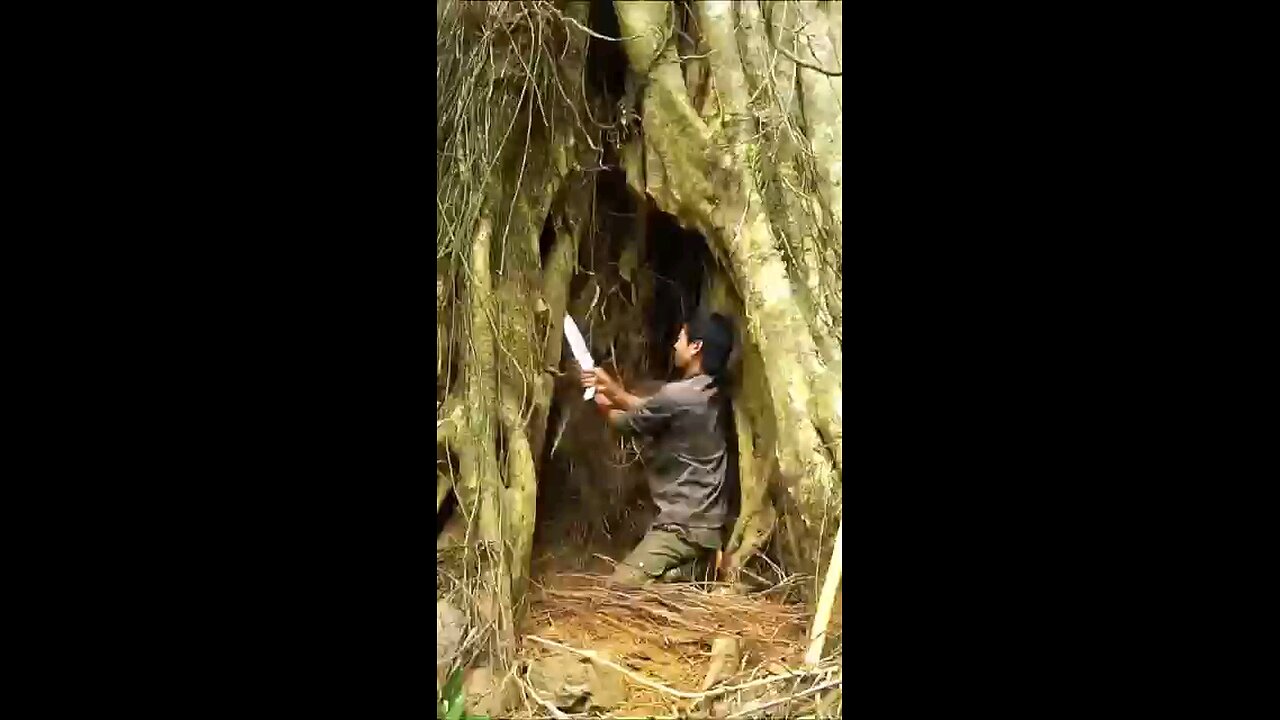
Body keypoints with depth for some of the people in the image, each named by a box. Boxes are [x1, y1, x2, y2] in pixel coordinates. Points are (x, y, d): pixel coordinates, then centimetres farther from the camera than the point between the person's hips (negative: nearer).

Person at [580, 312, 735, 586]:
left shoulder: (677, 395, -20)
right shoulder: (710, 393, 9)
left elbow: (628, 422, -2)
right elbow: (648, 409, 19)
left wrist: (605, 405, 19)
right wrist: (612, 388, 13)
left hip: (685, 526, -10)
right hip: (705, 522, 10)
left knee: (622, 585, -15)